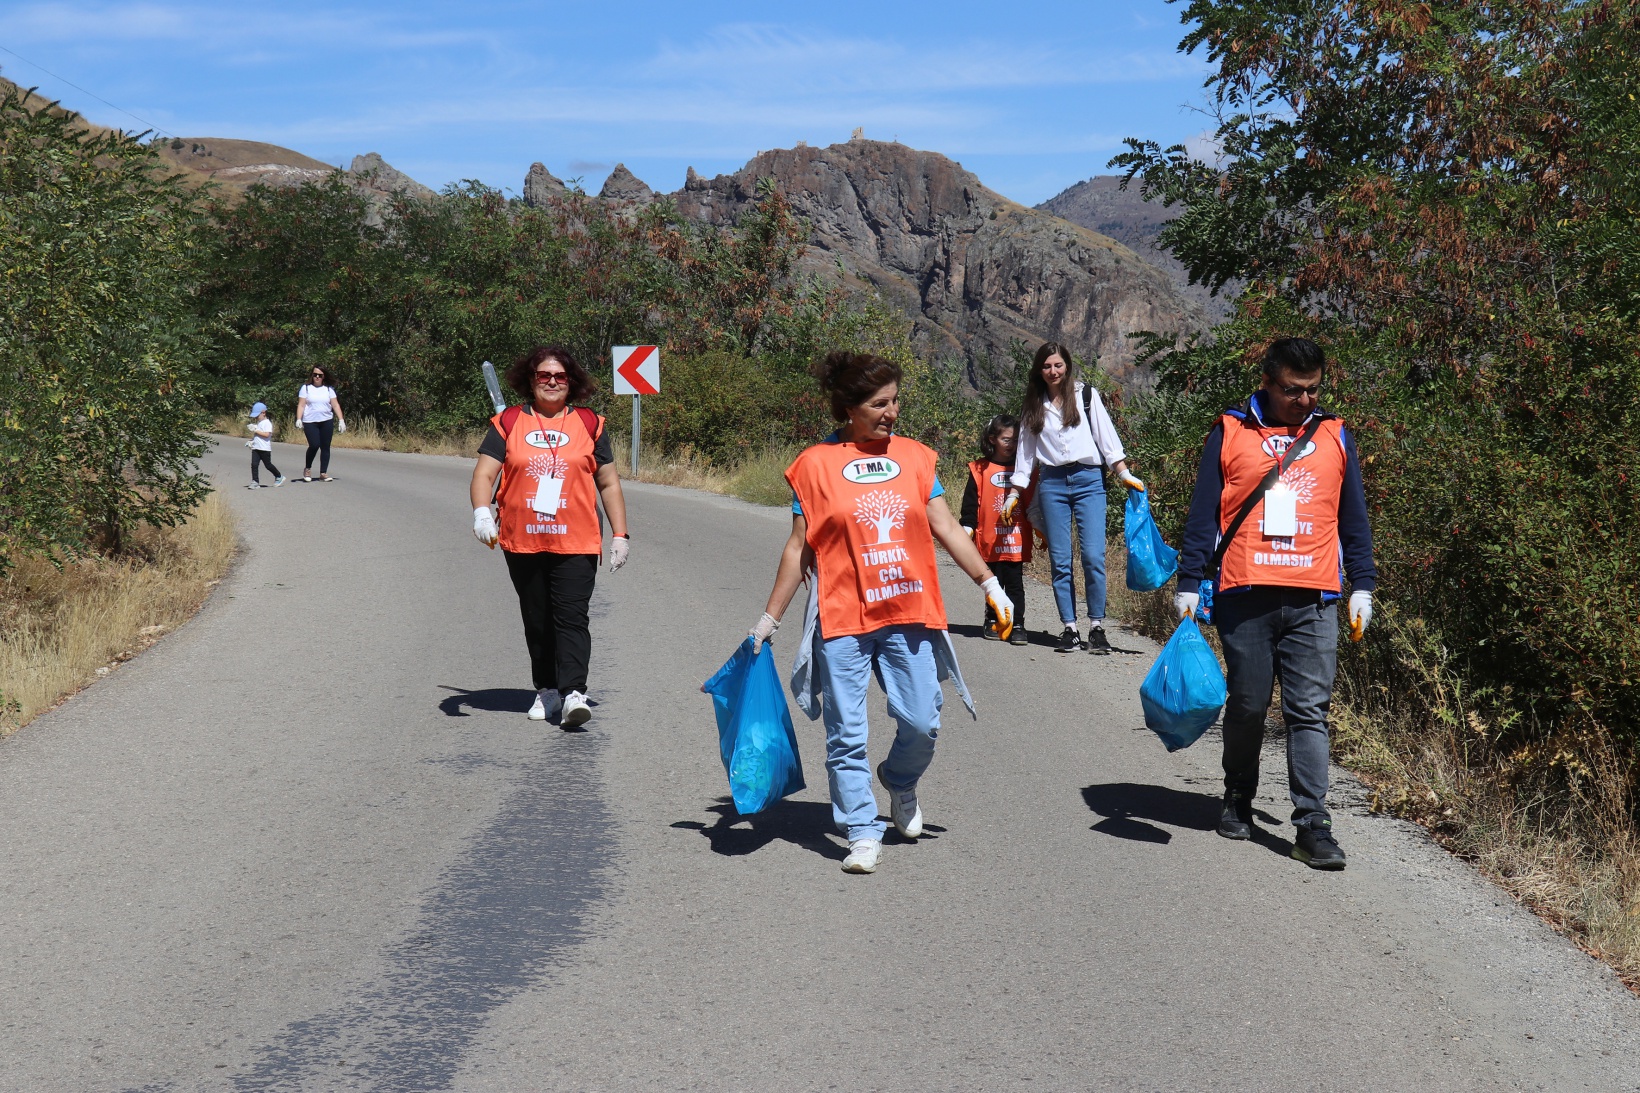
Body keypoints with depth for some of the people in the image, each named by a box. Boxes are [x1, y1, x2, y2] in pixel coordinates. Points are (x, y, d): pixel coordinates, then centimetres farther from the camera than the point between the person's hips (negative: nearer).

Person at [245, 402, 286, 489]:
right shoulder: (257, 423, 17)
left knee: (268, 465, 4)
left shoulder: (267, 423, -11)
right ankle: (255, 482, -4)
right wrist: (251, 441, 12)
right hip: (256, 448, 8)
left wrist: (256, 430, -21)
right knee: (254, 465, -4)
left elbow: (266, 434, -23)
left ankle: (279, 477, 23)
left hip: (265, 449, -8)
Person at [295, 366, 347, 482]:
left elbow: (336, 405, 8)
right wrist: (298, 419, -11)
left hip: (327, 421, 3)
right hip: (310, 422, -3)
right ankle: (307, 468, 8)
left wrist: (341, 420, -1)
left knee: (325, 447, 1)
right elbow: (301, 405, 1)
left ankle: (323, 473, 8)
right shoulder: (306, 388, 5)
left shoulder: (329, 389, 11)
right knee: (314, 445, -15)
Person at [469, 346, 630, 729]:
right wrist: (481, 512, -19)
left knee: (571, 617, -12)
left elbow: (608, 483, 11)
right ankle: (547, 690, 21)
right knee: (536, 622, 10)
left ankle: (573, 692, -19)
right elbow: (484, 473, -1)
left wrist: (620, 535, 6)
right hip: (522, 543, 2)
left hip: (576, 543, -2)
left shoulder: (589, 424, 7)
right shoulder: (509, 423, 5)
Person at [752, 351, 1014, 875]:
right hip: (842, 618, -2)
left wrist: (991, 586, 8)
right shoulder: (817, 464, 0)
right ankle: (863, 833, 10)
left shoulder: (913, 457, 7)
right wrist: (770, 618, 5)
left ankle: (900, 783, 32)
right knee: (846, 733, -1)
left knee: (921, 720, 0)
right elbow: (799, 548, 4)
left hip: (910, 614, 2)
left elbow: (946, 528, 11)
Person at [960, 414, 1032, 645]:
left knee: (1015, 584, 1)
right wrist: (967, 531, -4)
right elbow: (970, 504, 2)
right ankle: (992, 622, 21)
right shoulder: (980, 470, 0)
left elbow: (1033, 503, 15)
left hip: (1017, 539, 1)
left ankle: (1017, 625, 4)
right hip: (991, 539, -1)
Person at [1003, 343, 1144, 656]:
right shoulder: (1034, 405, 15)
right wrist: (1015, 491, 16)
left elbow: (1106, 435, 6)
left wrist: (1123, 473, -2)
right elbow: (1026, 450, 19)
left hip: (1088, 480, -2)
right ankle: (1068, 628, 3)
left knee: (1093, 556, -12)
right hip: (1052, 483, 2)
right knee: (1060, 560, -1)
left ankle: (1096, 627, -5)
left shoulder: (1086, 395, 8)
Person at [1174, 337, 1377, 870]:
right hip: (1245, 594, -1)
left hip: (1314, 601, 1)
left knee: (1309, 711, -4)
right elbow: (1203, 514, 7)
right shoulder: (1231, 433, 7)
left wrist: (1362, 586, 11)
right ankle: (1238, 801, 27)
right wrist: (1189, 584, 2)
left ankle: (1312, 825, -4)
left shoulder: (1334, 436, 13)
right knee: (1248, 704, 7)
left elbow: (1354, 518, 17)